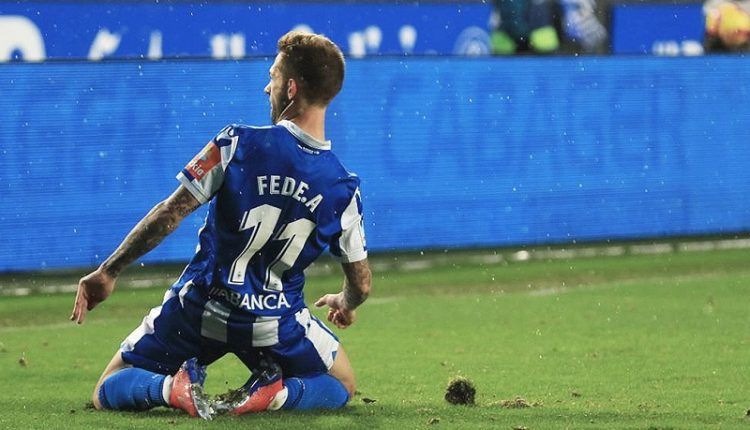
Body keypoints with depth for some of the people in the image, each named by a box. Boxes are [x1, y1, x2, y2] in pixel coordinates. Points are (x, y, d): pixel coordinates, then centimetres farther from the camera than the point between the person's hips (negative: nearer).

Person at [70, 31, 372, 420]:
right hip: (275, 324, 1)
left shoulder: (238, 144, -13)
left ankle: (171, 387, -16)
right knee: (341, 386, 26)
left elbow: (169, 215, -14)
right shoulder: (343, 188, -6)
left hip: (199, 307, -1)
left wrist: (108, 272, -5)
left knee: (107, 394, 16)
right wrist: (344, 304, 28)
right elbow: (361, 283, 3)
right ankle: (276, 393, -6)